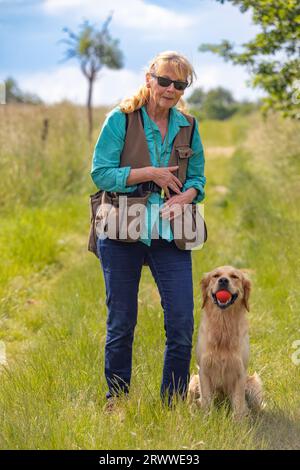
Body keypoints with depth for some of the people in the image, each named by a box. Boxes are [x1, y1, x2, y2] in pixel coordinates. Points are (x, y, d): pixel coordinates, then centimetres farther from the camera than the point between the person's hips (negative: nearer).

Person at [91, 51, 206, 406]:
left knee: (182, 324, -3)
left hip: (170, 235, 3)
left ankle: (173, 404, 12)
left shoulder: (187, 127, 9)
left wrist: (186, 195, -9)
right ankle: (116, 401, 22)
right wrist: (151, 173, -14)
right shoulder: (120, 119, -3)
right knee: (121, 324, 7)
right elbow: (100, 173, -7)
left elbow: (197, 177, 14)